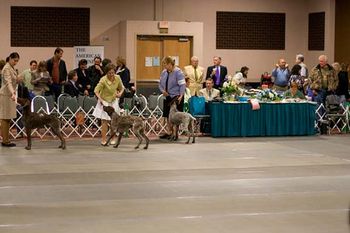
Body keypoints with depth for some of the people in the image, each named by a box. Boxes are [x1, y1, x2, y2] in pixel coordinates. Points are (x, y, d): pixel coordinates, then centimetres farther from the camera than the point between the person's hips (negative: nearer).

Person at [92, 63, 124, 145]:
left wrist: (120, 93, -14)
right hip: (104, 101, -4)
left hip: (114, 101, 4)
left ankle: (113, 139, 13)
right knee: (104, 120, -6)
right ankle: (103, 139, -1)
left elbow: (121, 88, 6)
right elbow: (96, 91, -22)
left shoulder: (117, 78, -11)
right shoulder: (103, 80, -24)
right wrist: (101, 100, -33)